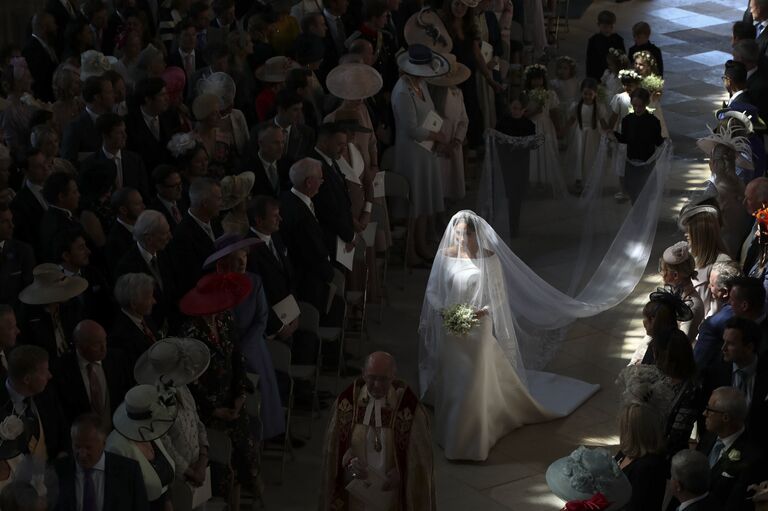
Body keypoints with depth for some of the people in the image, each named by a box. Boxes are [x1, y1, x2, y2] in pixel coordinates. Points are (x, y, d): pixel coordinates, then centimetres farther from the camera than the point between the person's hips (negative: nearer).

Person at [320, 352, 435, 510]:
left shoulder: (409, 408, -15)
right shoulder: (348, 400, -9)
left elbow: (419, 455, -5)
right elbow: (334, 444, -1)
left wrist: (398, 475, -19)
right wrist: (350, 462, -19)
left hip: (392, 493, -2)